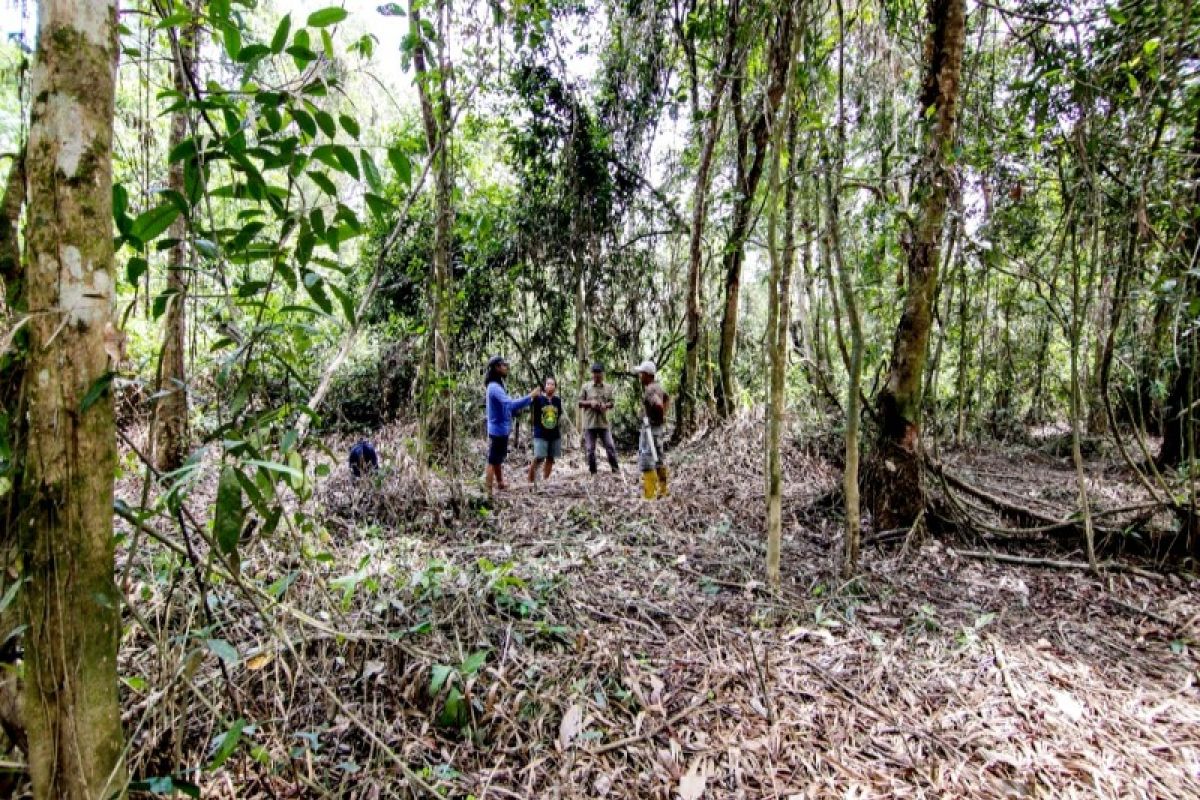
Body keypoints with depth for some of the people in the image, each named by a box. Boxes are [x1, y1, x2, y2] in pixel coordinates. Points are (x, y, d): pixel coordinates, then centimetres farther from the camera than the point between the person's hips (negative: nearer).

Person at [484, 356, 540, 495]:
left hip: (501, 430, 10)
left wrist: (530, 399, 8)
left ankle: (500, 485, 33)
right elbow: (510, 404, -34)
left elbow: (509, 407, 16)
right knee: (493, 461, -4)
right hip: (498, 430, -10)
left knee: (498, 460, 19)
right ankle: (488, 493, 1)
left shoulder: (497, 386, 12)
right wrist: (530, 396, -29)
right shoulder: (494, 387, -21)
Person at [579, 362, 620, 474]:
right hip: (589, 423, -1)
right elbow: (579, 403, 3)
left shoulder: (608, 388, 7)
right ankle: (592, 472, 15)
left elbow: (612, 403, 11)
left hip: (603, 423, 1)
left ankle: (615, 469, 11)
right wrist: (590, 403, -14)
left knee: (610, 446, 1)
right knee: (590, 449, 4)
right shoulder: (586, 387, 2)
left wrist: (606, 405, -11)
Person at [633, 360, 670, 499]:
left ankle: (649, 494, -6)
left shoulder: (649, 390, -20)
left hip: (651, 428, -10)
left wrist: (659, 417, -17)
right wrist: (663, 413, 20)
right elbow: (668, 398, 29)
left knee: (646, 460, -6)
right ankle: (662, 490, 23)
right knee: (659, 459, 15)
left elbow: (658, 405, -35)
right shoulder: (657, 387, 11)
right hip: (660, 427, 10)